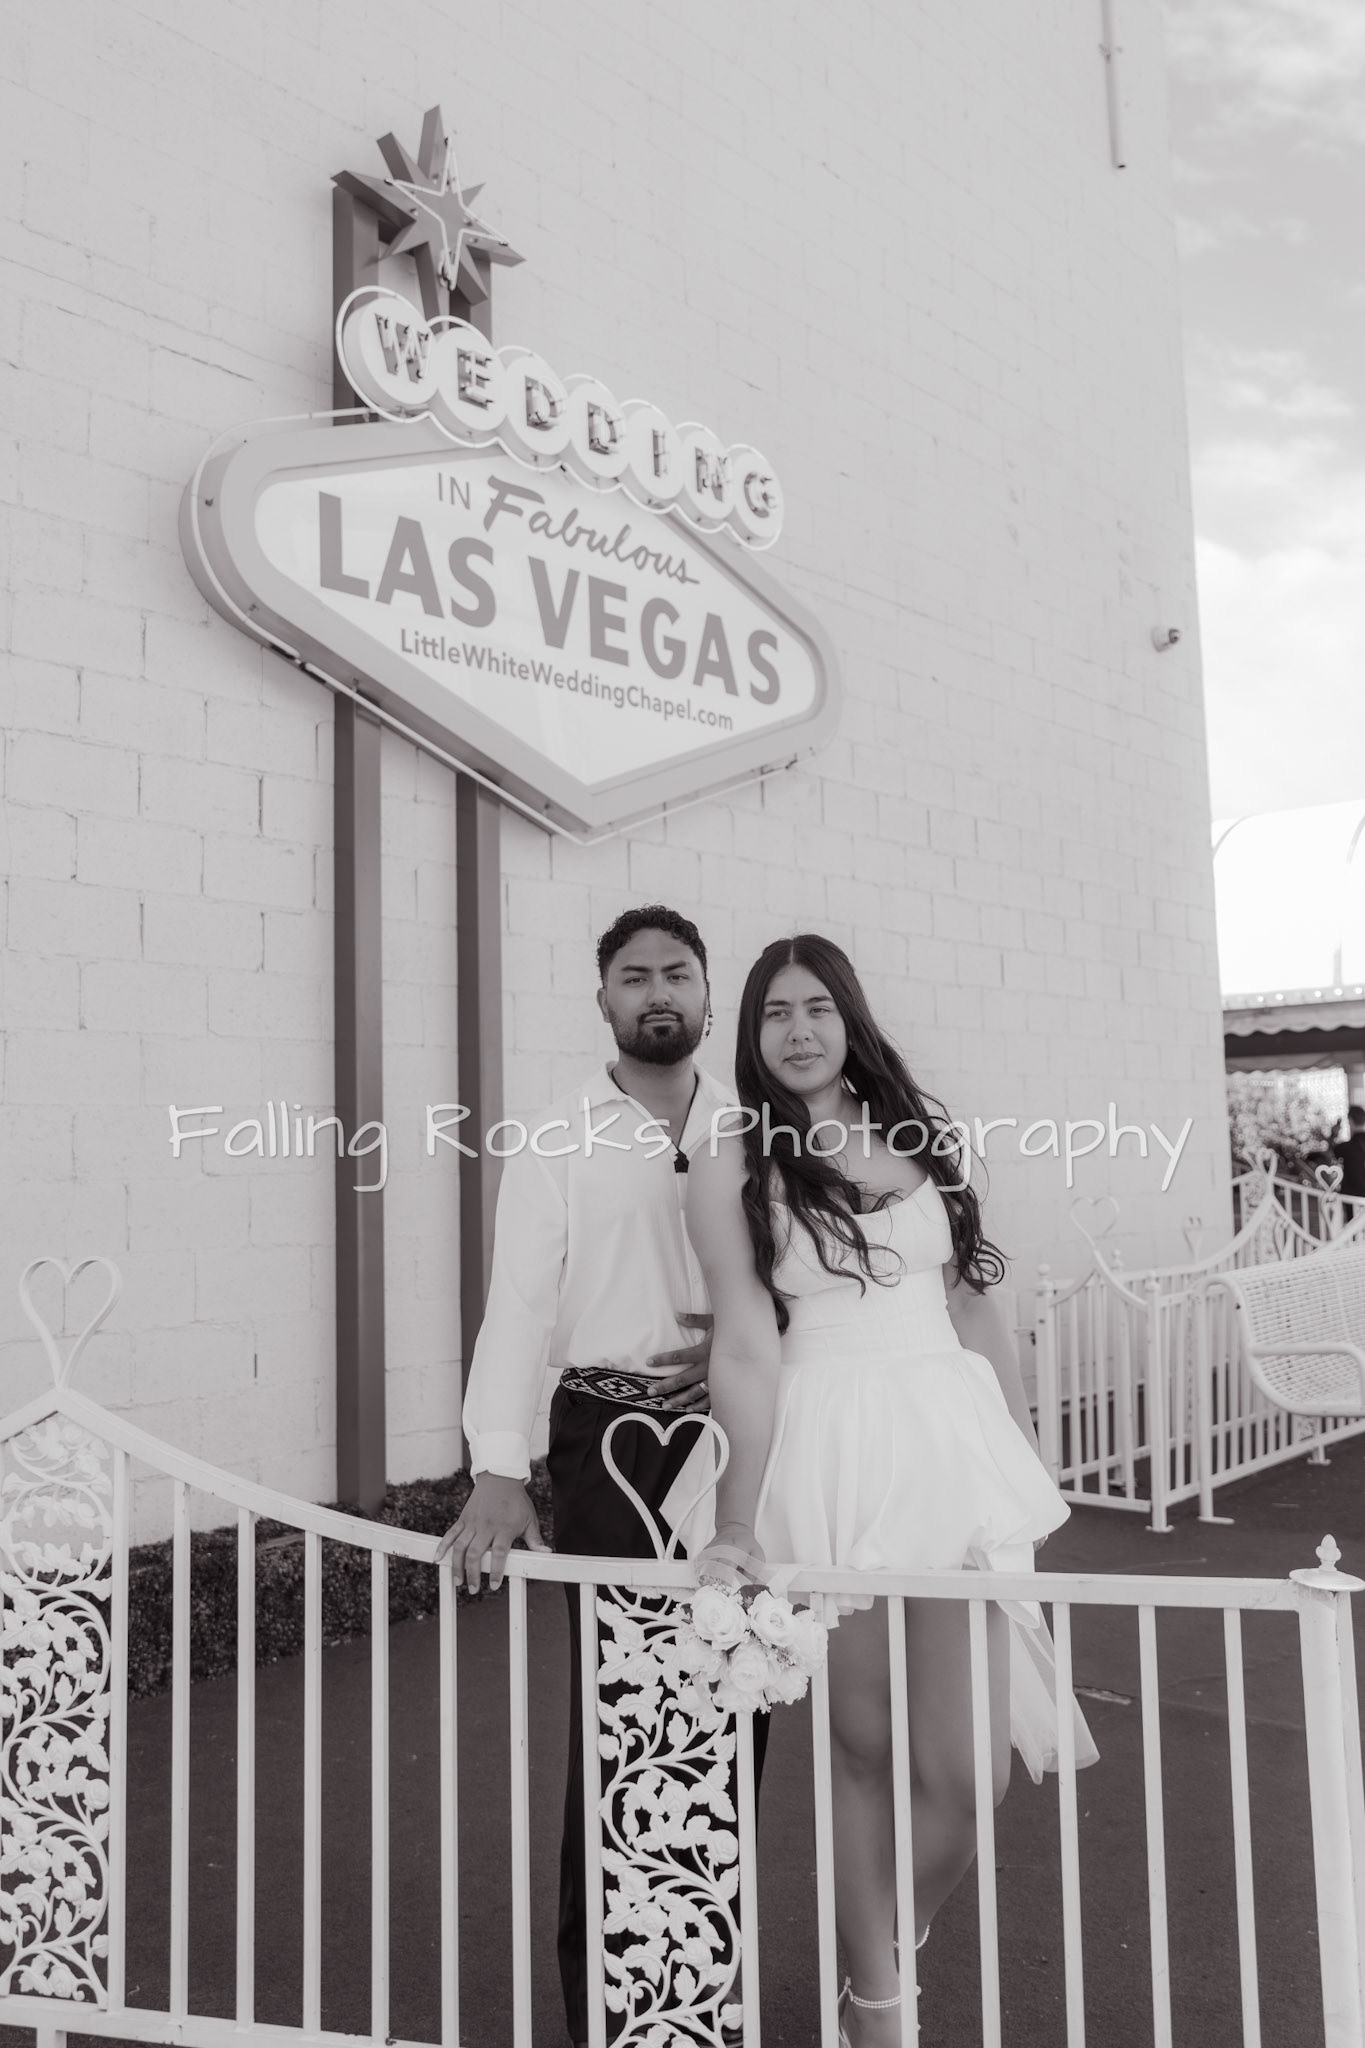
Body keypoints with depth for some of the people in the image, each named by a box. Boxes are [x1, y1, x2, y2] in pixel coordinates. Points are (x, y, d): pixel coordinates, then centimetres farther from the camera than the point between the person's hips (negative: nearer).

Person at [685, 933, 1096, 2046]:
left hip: (957, 1436, 3)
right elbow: (746, 1345, -6)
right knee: (865, 1748, 8)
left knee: (969, 1768, 1)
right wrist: (736, 1522, -9)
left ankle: (887, 1949, 30)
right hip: (830, 1453, -3)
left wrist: (1030, 1453, 13)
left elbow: (974, 1304, 15)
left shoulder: (919, 1131, 11)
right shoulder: (733, 1163, 0)